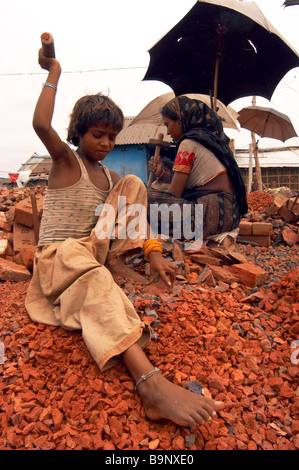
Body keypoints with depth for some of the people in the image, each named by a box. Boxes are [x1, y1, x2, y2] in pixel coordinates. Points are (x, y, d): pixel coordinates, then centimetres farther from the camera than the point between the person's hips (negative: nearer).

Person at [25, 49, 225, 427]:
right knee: (93, 276, -45)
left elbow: (134, 212, 9)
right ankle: (151, 384, -60)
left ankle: (112, 260, -14)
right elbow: (41, 125, -23)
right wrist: (53, 74, -11)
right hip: (56, 256, -6)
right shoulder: (66, 161, -2)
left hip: (92, 253, 6)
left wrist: (153, 252, -7)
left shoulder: (110, 179, 14)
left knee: (134, 183, -3)